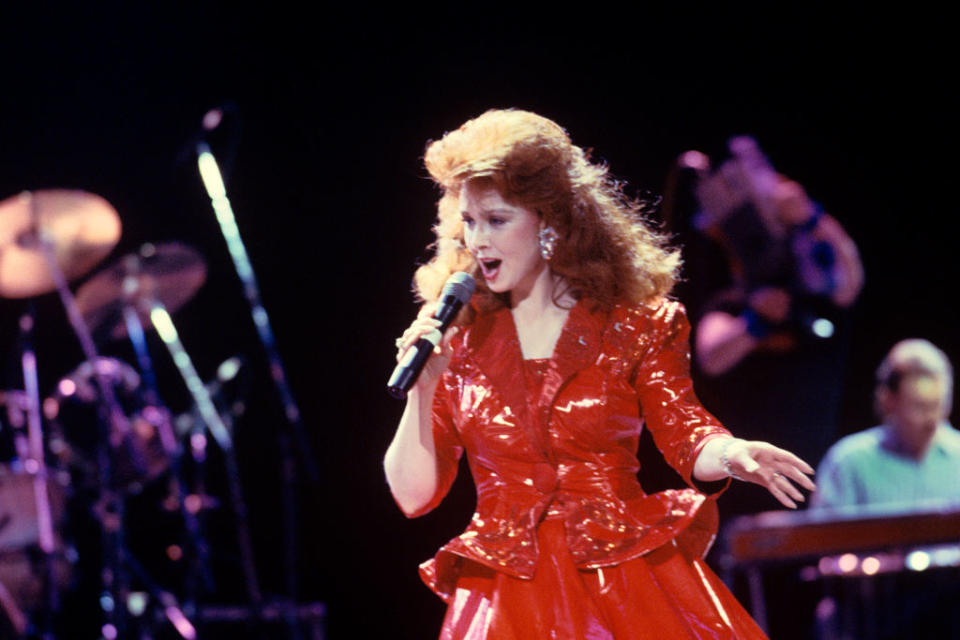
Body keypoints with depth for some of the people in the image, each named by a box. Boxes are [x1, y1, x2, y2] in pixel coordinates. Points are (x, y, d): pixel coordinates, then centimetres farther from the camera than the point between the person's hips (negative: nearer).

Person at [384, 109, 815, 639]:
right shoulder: (456, 335, 7)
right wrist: (423, 389, -10)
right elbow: (414, 495, 4)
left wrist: (730, 455, -22)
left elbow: (686, 438, 0)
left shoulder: (630, 322, 5)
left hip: (628, 583, 0)